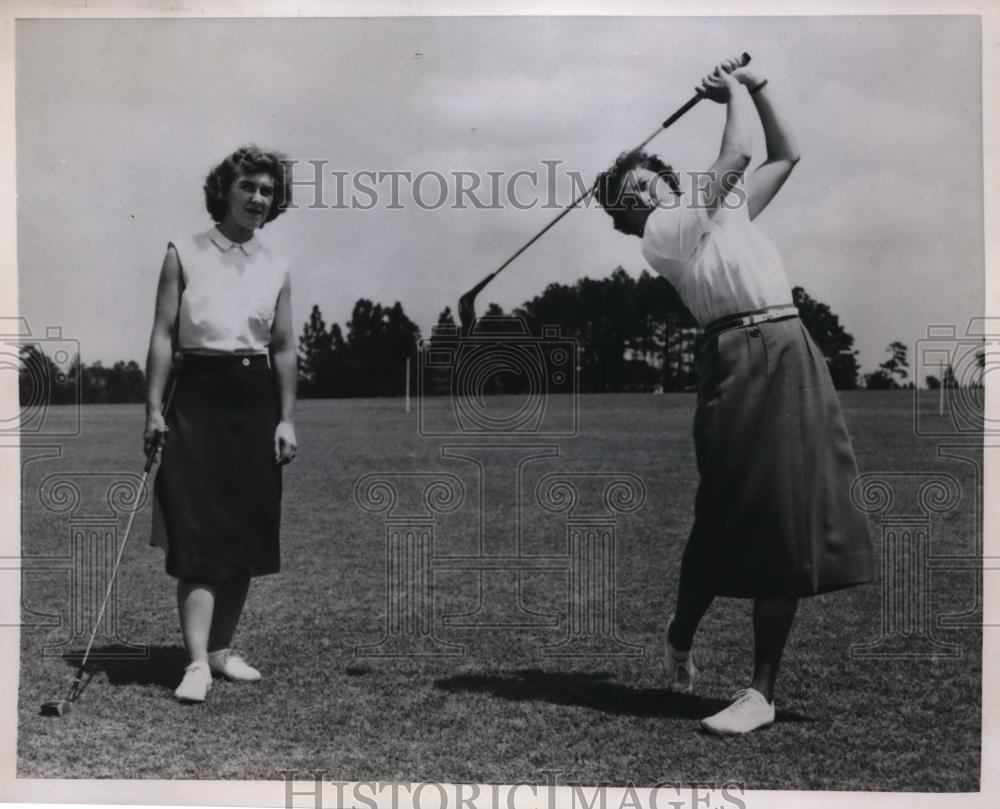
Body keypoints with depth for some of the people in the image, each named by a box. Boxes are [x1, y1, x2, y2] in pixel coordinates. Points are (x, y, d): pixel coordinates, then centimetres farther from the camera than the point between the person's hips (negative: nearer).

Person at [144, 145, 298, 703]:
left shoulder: (276, 269, 11)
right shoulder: (184, 255, 2)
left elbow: (285, 348, 10)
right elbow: (163, 334, -2)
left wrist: (287, 419, 4)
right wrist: (154, 408, -8)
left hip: (255, 399, 4)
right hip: (198, 396, -4)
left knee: (246, 533, 7)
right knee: (198, 533, -9)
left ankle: (223, 649, 20)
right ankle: (198, 664, -10)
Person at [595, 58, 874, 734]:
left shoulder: (726, 211, 25)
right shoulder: (662, 233, 1)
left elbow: (786, 156, 34)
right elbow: (737, 155, -5)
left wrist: (757, 86, 25)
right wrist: (735, 92, 12)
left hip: (793, 356, 6)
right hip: (743, 360, -6)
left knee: (785, 524, -1)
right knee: (728, 520, -6)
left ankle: (763, 690, 2)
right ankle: (680, 640, 19)